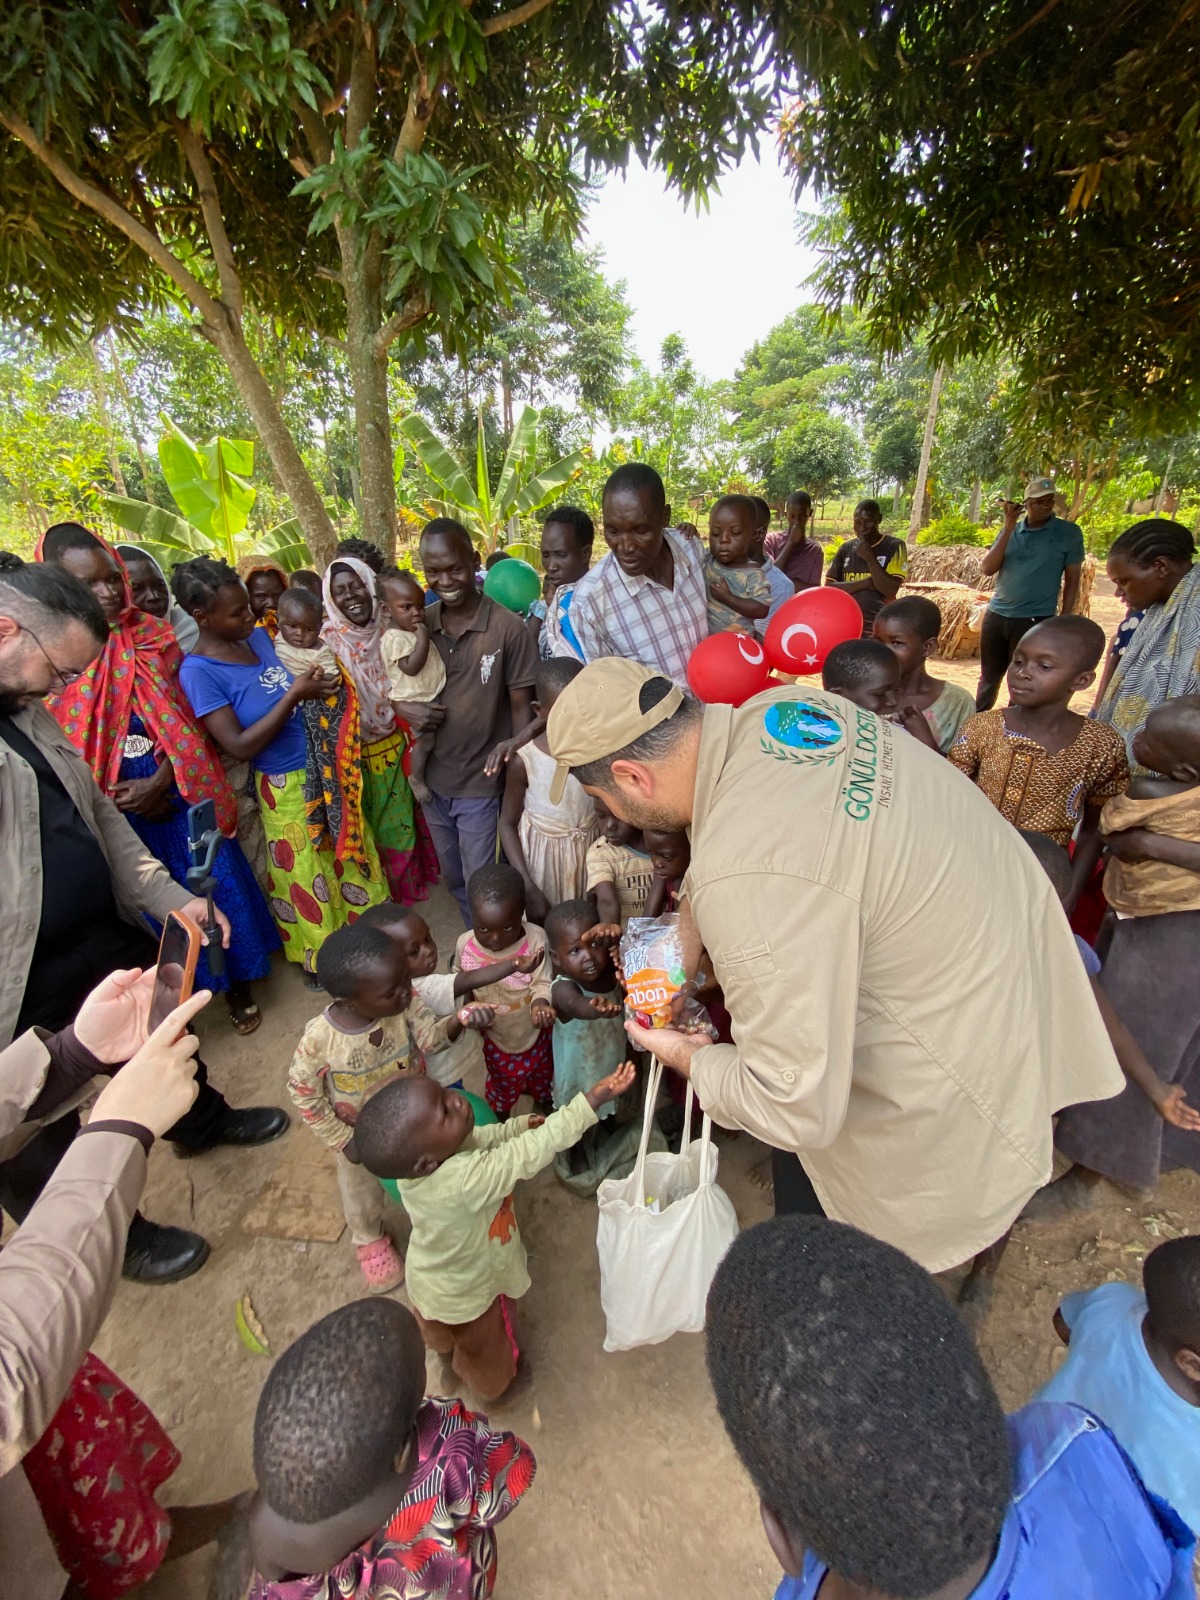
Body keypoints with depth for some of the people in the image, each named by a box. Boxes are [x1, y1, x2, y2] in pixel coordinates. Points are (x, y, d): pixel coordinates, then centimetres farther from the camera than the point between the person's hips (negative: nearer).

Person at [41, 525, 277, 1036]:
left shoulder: (152, 634, 0)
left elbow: (183, 719, -1)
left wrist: (160, 781, -12)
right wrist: (124, 799, -11)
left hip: (181, 790, 2)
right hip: (114, 808, -2)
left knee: (220, 881, 10)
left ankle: (237, 982, 31)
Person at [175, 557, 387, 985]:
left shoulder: (259, 636, 0)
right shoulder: (198, 671, -16)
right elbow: (239, 746, -20)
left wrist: (316, 684, -6)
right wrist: (293, 695, -25)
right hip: (287, 789, -6)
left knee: (351, 858, 20)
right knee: (307, 879, 13)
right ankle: (318, 962, 37)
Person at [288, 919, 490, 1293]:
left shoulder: (403, 1002, -31)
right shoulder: (319, 1038, -35)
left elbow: (431, 1035, -30)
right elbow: (302, 1092, -20)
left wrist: (459, 1021, -52)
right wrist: (342, 1139, -14)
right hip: (360, 1134, -2)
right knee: (363, 1191, 28)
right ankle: (370, 1241, 60)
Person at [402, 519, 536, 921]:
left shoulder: (508, 628, -15)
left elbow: (521, 707, -10)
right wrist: (402, 706, -12)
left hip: (482, 783, -5)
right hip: (432, 780, 5)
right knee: (453, 881, 23)